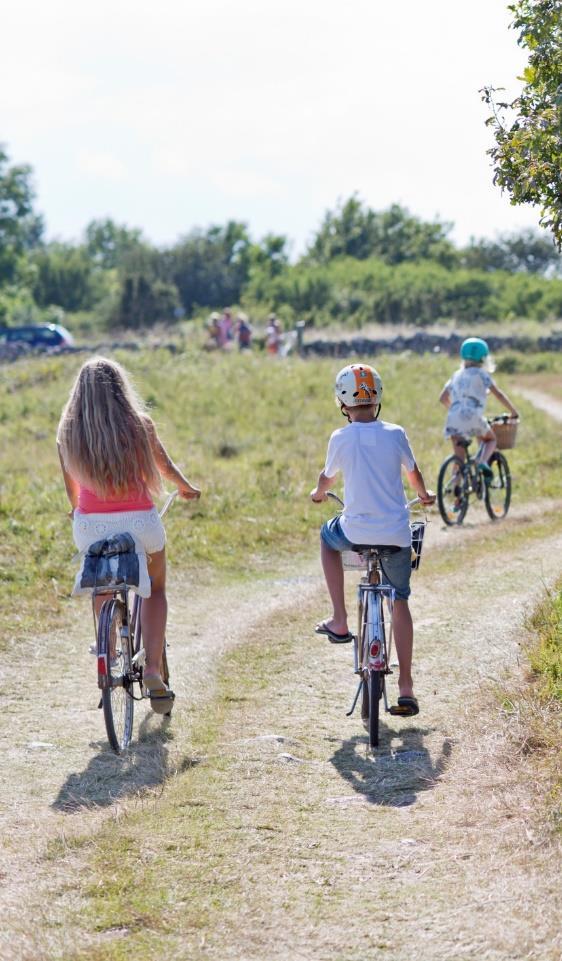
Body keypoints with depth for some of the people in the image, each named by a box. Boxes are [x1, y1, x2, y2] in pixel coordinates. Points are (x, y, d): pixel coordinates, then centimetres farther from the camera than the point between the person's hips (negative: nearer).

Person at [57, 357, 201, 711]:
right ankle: (153, 669, 8)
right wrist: (186, 487, 32)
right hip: (140, 522, -1)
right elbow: (166, 467, 10)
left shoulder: (69, 430, -1)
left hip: (91, 525, 1)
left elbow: (70, 484, 9)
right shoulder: (139, 424, -4)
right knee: (156, 590, 23)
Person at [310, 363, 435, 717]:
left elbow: (327, 477, 14)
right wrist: (425, 495, 39)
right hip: (396, 535, 1)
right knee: (400, 602, 15)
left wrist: (318, 494, 38)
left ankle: (339, 621, 26)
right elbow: (414, 472, 16)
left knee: (328, 536, 33)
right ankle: (406, 686, 8)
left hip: (356, 531, -1)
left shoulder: (341, 439, -4)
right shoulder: (395, 434, -1)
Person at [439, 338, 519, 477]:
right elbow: (498, 394, 5)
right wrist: (513, 412, 15)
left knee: (459, 458, 10)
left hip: (454, 419, 4)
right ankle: (483, 463, -8)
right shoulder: (481, 374, 8)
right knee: (490, 439, 20)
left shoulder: (457, 375, 23)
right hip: (473, 416, -4)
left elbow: (443, 398, 25)